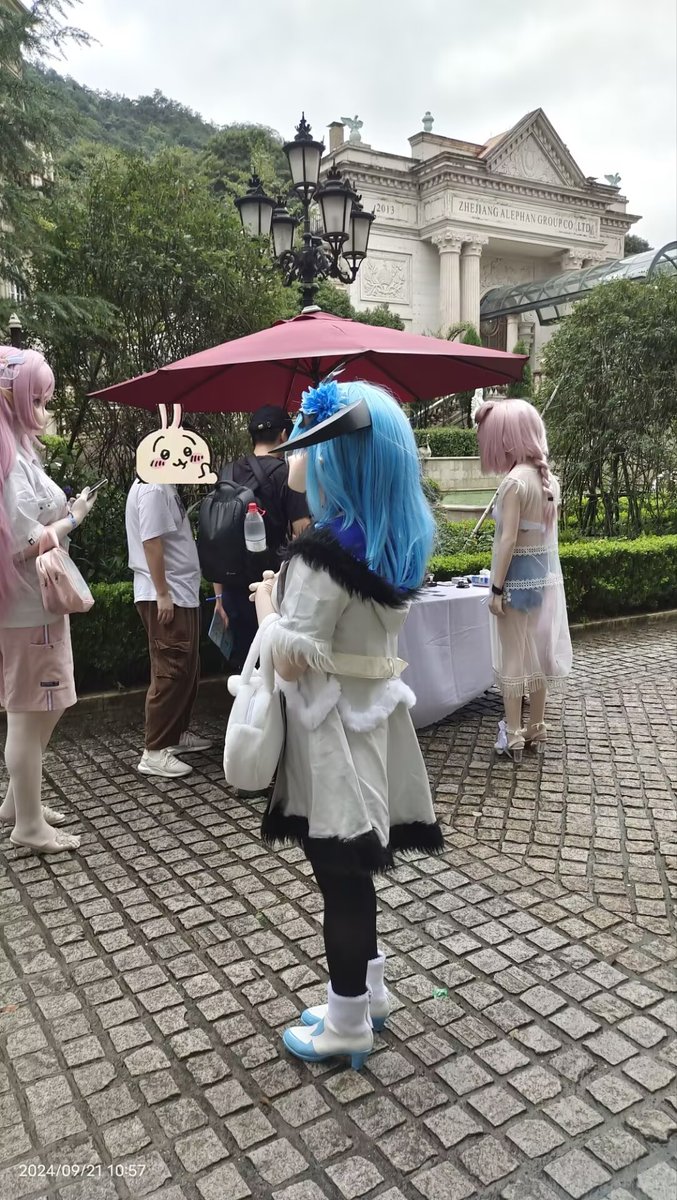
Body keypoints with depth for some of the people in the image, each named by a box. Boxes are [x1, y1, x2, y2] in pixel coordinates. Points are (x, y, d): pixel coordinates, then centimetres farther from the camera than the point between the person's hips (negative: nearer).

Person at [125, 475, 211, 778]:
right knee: (171, 672, -8)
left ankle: (177, 733, 27)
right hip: (166, 597, -10)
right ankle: (155, 751, -2)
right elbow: (151, 542, -21)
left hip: (181, 593, 10)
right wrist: (162, 594, -22)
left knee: (187, 669, 15)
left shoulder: (165, 485, 15)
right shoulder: (153, 488, -16)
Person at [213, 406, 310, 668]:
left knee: (244, 666, 12)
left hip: (235, 588, 5)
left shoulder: (228, 475, 8)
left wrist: (219, 594, 14)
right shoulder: (286, 473, -6)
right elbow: (302, 534, -13)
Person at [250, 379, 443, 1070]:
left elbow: (295, 657, -21)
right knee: (353, 868, 21)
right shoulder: (401, 541, 3)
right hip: (373, 707, 8)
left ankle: (348, 1024, 24)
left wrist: (266, 603, -4)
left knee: (340, 874, 6)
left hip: (333, 722, -8)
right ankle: (364, 995, 37)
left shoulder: (326, 548, -23)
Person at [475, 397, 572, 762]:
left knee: (513, 655, 2)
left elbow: (508, 539, -20)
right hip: (545, 574, 8)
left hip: (518, 576, -8)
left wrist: (496, 589, -15)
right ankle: (537, 728, 27)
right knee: (537, 651, 16)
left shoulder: (515, 481, -18)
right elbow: (546, 532, 10)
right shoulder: (549, 478, 6)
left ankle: (514, 735, 11)